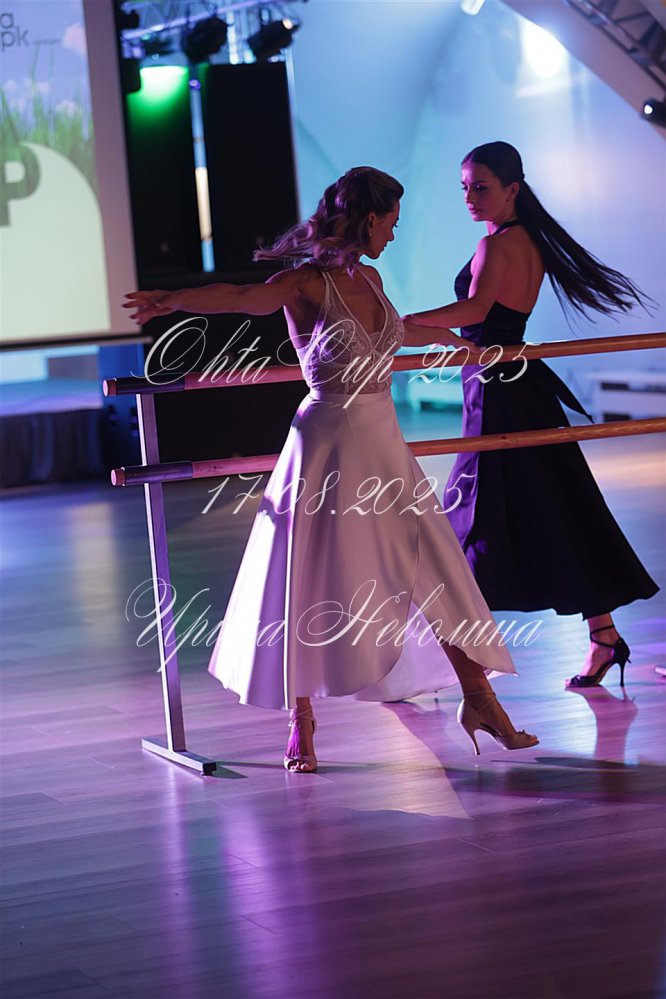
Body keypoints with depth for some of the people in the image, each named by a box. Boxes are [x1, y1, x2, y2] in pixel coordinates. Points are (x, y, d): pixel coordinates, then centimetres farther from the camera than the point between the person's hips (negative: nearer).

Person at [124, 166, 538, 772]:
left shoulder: (370, 280, 9)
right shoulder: (307, 284, -14)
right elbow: (242, 297, -34)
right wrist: (172, 300, -51)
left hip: (384, 443, 7)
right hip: (328, 442, -7)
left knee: (436, 569, 8)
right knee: (313, 581, 2)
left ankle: (477, 697, 18)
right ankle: (301, 725, 14)